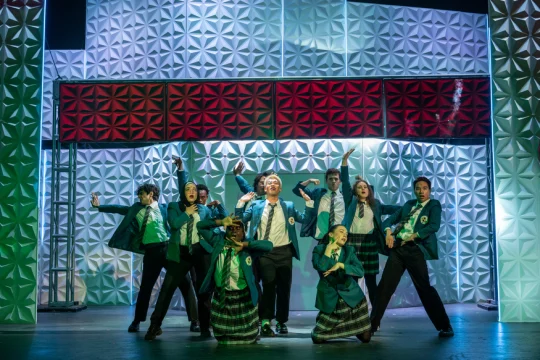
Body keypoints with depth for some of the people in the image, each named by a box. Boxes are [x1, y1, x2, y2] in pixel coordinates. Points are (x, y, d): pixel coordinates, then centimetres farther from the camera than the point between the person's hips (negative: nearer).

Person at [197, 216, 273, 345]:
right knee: (222, 334, 17)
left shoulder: (248, 247, -8)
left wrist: (244, 244, -26)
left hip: (243, 297, -2)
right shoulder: (218, 241, 1)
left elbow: (268, 245, -23)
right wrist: (220, 222, -11)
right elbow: (200, 226, 4)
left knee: (245, 337, 11)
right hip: (221, 296, 3)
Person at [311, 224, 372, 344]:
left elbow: (360, 271, -14)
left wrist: (340, 265, -24)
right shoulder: (319, 249, -4)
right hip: (330, 298, -2)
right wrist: (329, 248, -17)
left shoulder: (349, 250, 1)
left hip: (351, 296, 2)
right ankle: (321, 321, 30)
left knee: (365, 338, 3)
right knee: (318, 338, -2)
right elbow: (320, 268, -24)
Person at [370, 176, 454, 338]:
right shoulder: (408, 204, 18)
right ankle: (372, 324, 14)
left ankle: (445, 326, 6)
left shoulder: (434, 205, 3)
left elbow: (434, 226, -13)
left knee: (425, 288, -5)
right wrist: (389, 233, -4)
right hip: (397, 249, 5)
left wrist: (413, 236, -17)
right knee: (385, 286, 5)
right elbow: (389, 220, 17)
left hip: (415, 250, -5)